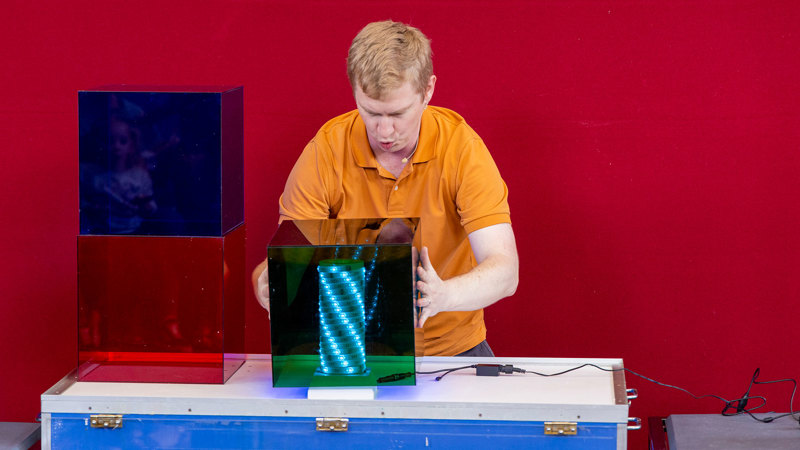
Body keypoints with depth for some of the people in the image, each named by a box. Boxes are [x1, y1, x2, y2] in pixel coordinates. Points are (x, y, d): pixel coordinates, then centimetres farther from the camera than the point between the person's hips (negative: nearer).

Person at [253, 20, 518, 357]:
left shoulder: (460, 146, -11)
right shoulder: (325, 152, -9)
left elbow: (504, 269, -19)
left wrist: (442, 295, -40)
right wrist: (271, 283, -34)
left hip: (451, 347, 0)